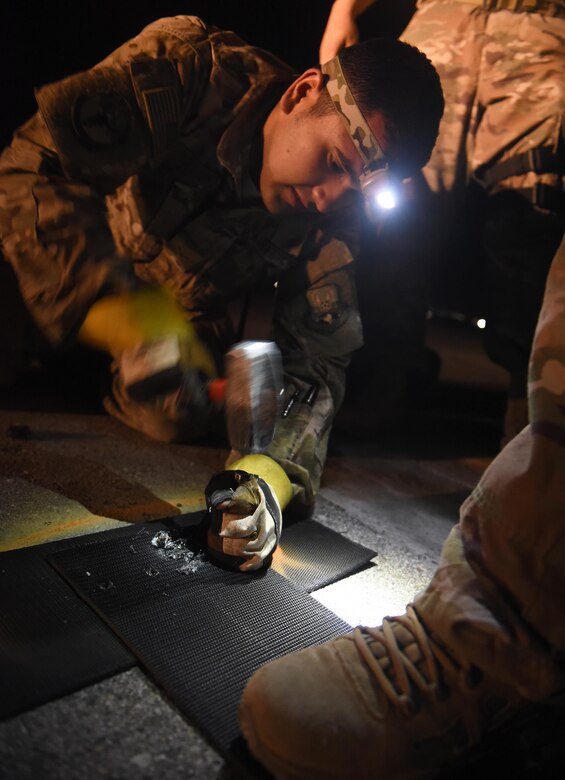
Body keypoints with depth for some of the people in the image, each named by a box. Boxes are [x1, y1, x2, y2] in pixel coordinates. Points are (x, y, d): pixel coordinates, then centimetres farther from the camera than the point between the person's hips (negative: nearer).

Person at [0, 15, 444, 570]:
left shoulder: (330, 217, -19)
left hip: (182, 313, 4)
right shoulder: (185, 72, -29)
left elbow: (316, 358, -22)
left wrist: (274, 472, -40)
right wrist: (121, 306, -50)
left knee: (179, 414, -18)